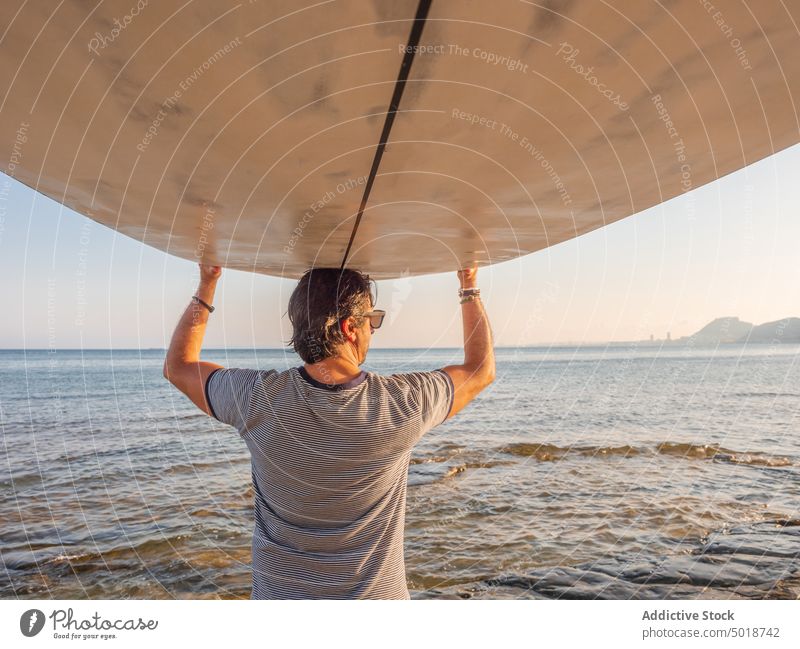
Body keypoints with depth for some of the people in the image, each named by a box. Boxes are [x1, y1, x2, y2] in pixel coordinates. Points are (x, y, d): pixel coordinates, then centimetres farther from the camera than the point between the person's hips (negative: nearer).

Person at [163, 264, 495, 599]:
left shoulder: (259, 398, -20)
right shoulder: (401, 404, -22)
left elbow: (178, 365, 1)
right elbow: (482, 369, -2)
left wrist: (207, 284, 4)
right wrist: (470, 286, 5)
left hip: (278, 593, 2)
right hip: (377, 594, -1)